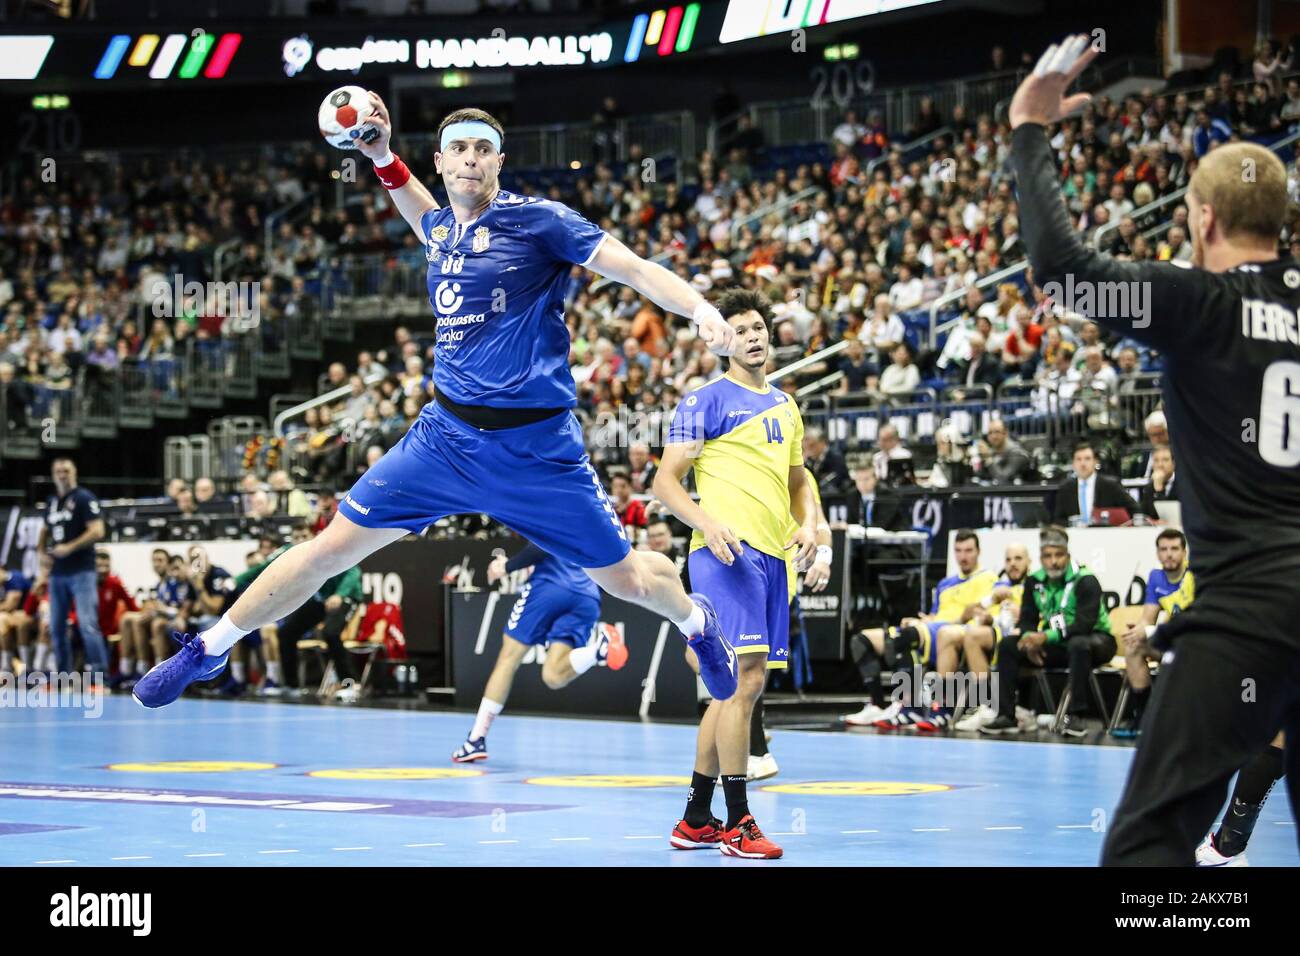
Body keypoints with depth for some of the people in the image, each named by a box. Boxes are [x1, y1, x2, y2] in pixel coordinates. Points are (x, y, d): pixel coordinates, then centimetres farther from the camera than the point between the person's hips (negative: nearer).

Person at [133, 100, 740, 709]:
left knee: (625, 579, 6)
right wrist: (381, 155, 25)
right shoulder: (440, 229, 9)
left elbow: (635, 268, -12)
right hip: (446, 433, 4)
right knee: (333, 547, -1)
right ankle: (207, 650, 13)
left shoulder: (537, 220, -8)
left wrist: (701, 310, -27)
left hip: (536, 447, -4)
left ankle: (697, 623, 41)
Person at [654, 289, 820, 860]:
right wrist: (708, 524, -22)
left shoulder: (785, 405, 20)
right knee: (744, 678, -15)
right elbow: (666, 481, -6)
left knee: (743, 685, 10)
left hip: (773, 556, 8)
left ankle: (695, 820, 19)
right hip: (728, 553, -8)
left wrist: (808, 523, 9)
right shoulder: (707, 400, -2)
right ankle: (737, 823, -10)